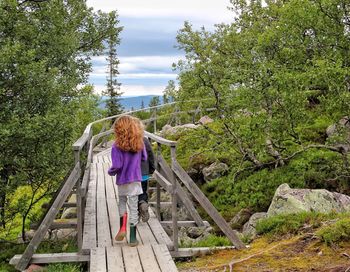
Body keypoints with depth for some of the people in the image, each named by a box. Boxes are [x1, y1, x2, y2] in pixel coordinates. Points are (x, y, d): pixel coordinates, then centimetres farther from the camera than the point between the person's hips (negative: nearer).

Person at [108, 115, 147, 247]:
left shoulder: (117, 146, -15)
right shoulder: (139, 143, -4)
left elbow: (117, 166, -18)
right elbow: (144, 158, 11)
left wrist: (110, 172, 2)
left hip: (122, 180, -2)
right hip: (135, 179, 2)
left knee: (122, 203, 22)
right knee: (133, 208, 6)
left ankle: (123, 227, 4)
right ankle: (132, 238, 9)